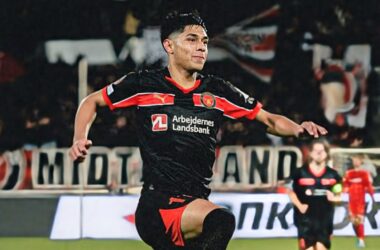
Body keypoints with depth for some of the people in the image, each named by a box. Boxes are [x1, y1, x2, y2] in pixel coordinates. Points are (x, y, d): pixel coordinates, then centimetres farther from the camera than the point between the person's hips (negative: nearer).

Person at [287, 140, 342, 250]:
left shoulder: (332, 175, 3)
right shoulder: (300, 173, -3)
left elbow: (339, 196, 10)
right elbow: (291, 192, 5)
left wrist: (334, 198, -13)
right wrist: (299, 205, -10)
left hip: (324, 219, 2)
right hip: (306, 219, -2)